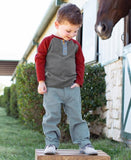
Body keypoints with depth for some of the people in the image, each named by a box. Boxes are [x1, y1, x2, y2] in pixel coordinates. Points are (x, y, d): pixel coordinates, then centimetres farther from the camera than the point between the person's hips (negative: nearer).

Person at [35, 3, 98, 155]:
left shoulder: (75, 45, 10)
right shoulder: (48, 41, 0)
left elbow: (80, 63, 17)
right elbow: (39, 59, 1)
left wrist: (79, 81, 6)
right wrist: (41, 81, -3)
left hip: (71, 87, 3)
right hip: (52, 87, -2)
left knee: (76, 117, 3)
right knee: (52, 116, -3)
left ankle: (84, 144, 7)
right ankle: (51, 143, 8)